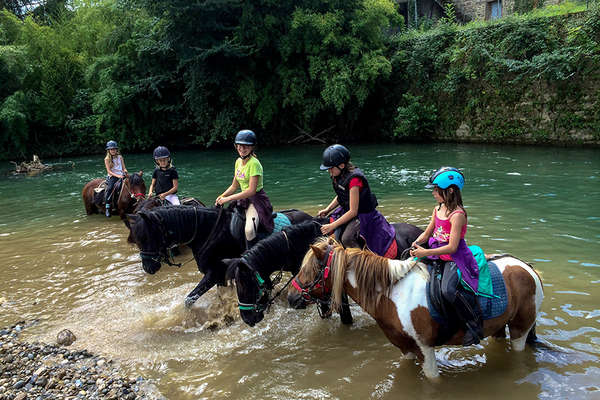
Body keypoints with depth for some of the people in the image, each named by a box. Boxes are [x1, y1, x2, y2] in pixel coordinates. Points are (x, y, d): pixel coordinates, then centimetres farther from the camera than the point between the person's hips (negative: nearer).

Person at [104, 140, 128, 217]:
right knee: (109, 188, -27)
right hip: (112, 176, -3)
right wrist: (117, 176, -18)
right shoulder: (107, 159, 4)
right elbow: (109, 171, -5)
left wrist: (125, 171, -11)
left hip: (121, 175, 3)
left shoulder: (120, 157, 12)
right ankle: (107, 207, -24)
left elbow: (124, 168, 13)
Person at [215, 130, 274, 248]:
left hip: (257, 199, -9)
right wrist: (221, 197, 1)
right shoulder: (238, 161, 8)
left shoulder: (254, 163, -18)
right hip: (244, 200, 9)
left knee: (249, 230, -30)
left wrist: (228, 198, -23)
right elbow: (234, 186, 16)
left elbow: (251, 190, -24)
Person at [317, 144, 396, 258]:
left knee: (346, 239, -27)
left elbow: (353, 212, -26)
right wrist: (327, 209, 3)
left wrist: (332, 226, -23)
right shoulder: (338, 176, -2)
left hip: (364, 216, -9)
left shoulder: (354, 179, -28)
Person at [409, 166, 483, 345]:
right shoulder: (437, 209, 7)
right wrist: (416, 244, -2)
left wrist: (425, 252, -25)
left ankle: (475, 325, -11)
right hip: (438, 254, 9)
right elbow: (427, 233, 18)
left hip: (454, 257, -9)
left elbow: (452, 247, -22)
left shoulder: (457, 215, -19)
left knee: (448, 290, -31)